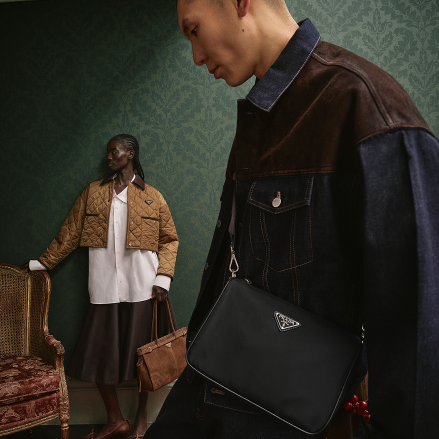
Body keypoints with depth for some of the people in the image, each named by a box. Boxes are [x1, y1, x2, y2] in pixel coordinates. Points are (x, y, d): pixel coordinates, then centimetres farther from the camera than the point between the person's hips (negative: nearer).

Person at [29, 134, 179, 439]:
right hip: (105, 288, 2)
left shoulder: (152, 197, 5)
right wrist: (42, 263, 9)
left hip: (142, 288, -2)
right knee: (98, 354, 4)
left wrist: (163, 278, -8)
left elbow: (169, 239, 3)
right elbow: (71, 233, 12)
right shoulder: (93, 192, 11)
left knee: (142, 355, 6)